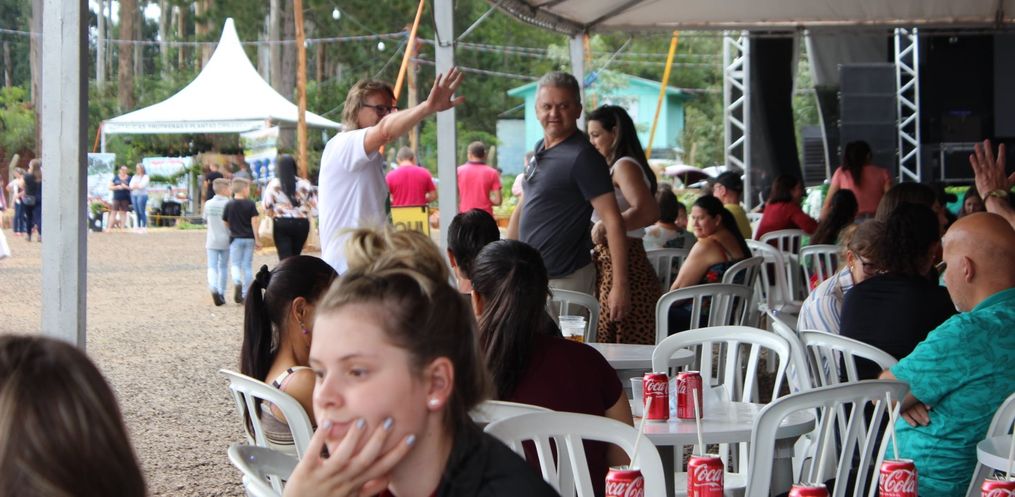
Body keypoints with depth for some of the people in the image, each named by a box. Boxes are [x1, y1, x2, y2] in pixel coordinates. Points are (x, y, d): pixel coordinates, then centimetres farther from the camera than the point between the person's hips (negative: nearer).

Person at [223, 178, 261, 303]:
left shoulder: (229, 205, -2)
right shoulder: (251, 204, -5)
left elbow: (226, 223, 3)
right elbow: (254, 222, -8)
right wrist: (257, 240, -5)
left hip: (235, 238, -1)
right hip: (249, 238, 1)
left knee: (235, 264, 4)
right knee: (247, 266, 8)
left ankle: (237, 282, -28)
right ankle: (246, 294, 8)